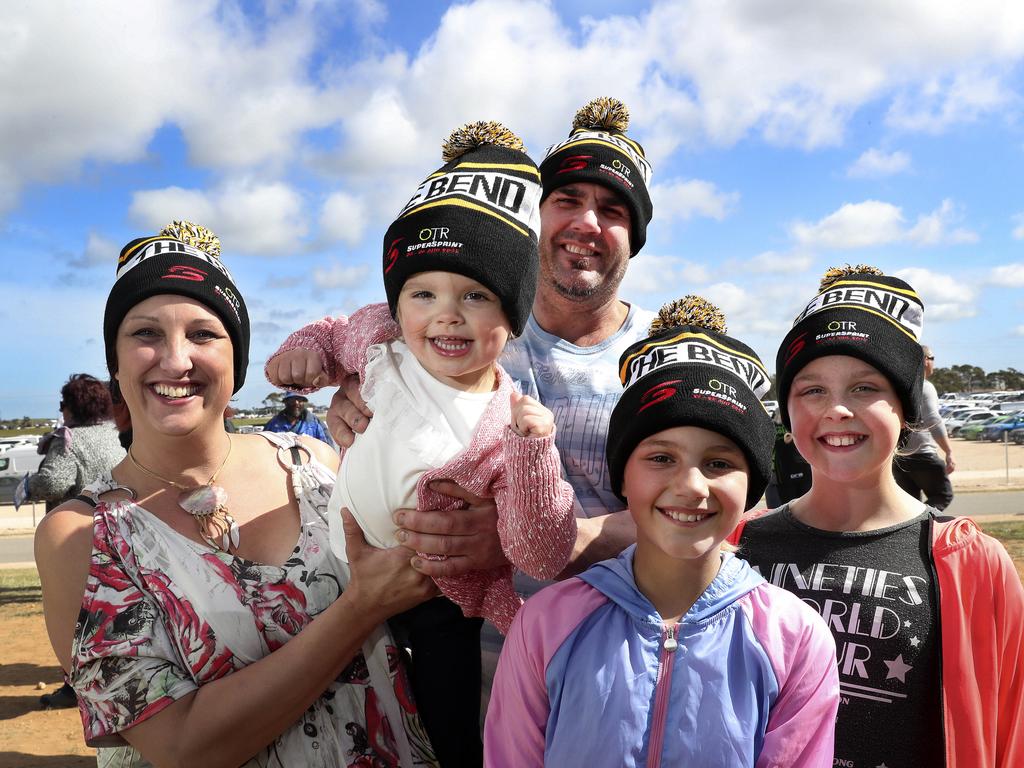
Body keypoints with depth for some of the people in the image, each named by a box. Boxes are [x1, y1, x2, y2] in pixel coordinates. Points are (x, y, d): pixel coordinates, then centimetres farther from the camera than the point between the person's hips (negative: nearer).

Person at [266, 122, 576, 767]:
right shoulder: (381, 339, -10)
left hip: (433, 613, -3)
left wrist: (533, 454, -36)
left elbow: (544, 559, -23)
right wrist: (304, 349, -6)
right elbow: (336, 334, 16)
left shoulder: (513, 424, -20)